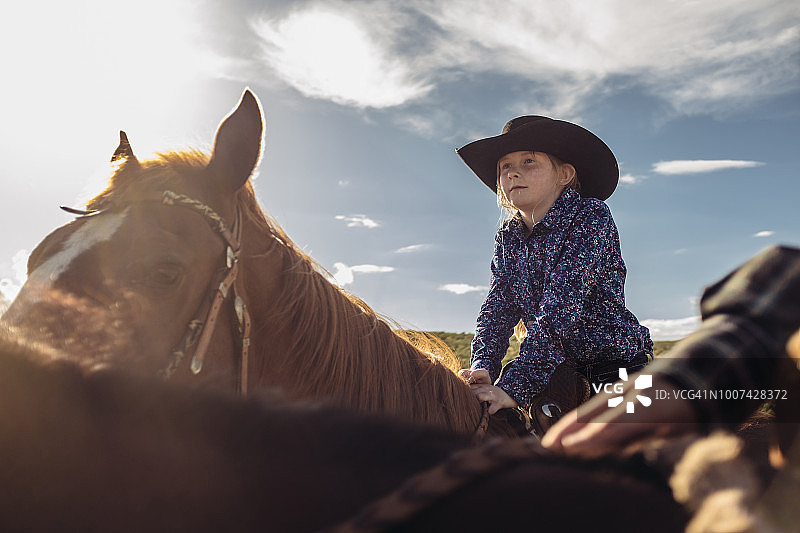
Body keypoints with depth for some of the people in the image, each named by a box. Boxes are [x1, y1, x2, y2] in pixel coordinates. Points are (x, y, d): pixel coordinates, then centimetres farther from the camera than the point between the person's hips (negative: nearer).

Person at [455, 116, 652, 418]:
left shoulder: (591, 217, -15)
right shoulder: (507, 239, 4)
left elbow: (561, 309, -25)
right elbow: (497, 309, -3)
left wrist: (516, 386, -32)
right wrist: (482, 369, -22)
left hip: (619, 367, -4)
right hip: (557, 372, 5)